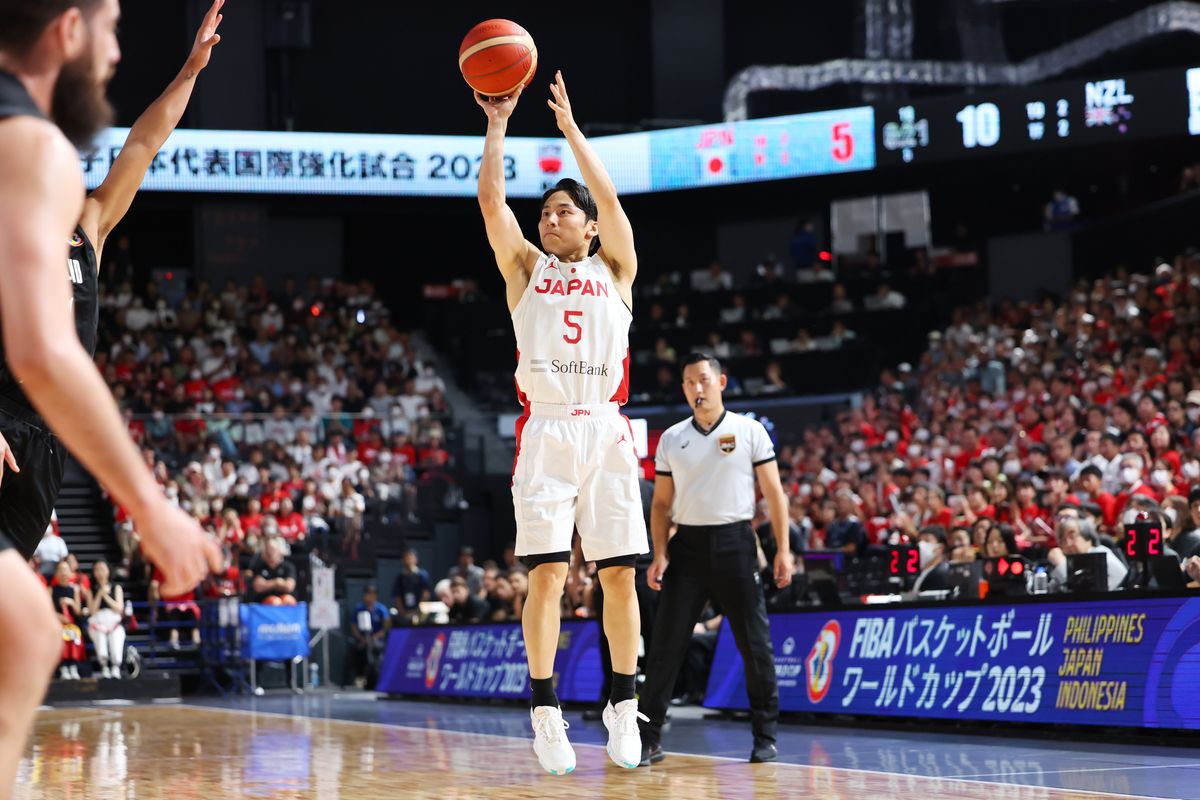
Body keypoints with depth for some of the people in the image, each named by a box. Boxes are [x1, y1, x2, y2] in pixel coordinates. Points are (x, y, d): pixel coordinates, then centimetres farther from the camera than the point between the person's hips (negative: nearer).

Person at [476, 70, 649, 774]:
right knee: (548, 574, -7)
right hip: (545, 431, 0)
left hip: (606, 429, 0)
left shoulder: (614, 269, 12)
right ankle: (546, 712, -3)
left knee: (619, 575, 0)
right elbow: (492, 200, 4)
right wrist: (498, 124, 3)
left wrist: (570, 127, 0)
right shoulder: (526, 268, 14)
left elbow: (610, 198, -2)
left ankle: (624, 707, 8)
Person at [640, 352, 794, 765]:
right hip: (687, 545, 2)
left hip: (735, 542, -2)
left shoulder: (750, 431, 2)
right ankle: (649, 738, 2)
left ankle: (765, 737, 10)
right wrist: (660, 554, 0)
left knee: (755, 644, 0)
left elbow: (774, 492, 2)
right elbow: (661, 503, 12)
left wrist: (783, 549, -4)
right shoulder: (671, 439, 9)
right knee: (666, 643, -3)